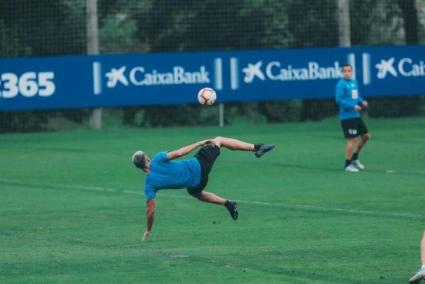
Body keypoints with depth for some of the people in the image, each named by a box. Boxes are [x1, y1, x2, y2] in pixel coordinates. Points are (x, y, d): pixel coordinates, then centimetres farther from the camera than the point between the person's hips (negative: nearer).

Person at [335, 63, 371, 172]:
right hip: (347, 117, -8)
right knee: (352, 140, -8)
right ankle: (347, 165, 2)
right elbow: (339, 100, -18)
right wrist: (353, 106, -22)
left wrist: (362, 102, 1)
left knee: (366, 136, 12)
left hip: (356, 116, 8)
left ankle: (354, 158, 27)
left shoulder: (354, 82, 12)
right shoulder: (341, 84, -12)